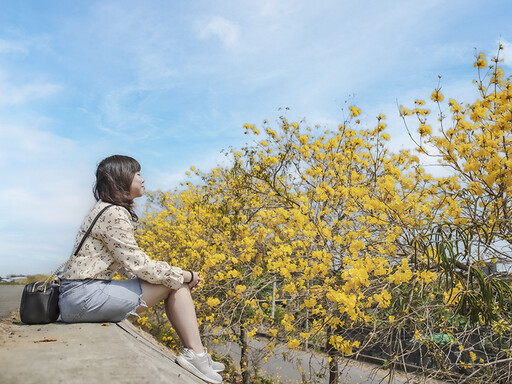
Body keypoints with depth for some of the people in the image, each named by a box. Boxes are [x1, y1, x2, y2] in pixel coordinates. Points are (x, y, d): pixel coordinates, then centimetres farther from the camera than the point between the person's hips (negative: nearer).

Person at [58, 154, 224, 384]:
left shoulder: (108, 210, 17)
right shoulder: (114, 213, -14)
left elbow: (127, 266, 15)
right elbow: (138, 264, -18)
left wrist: (181, 277, 7)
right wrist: (183, 276, -5)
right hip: (84, 296, -9)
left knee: (176, 281, 6)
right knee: (175, 285, -9)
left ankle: (194, 353, 5)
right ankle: (195, 354, -6)